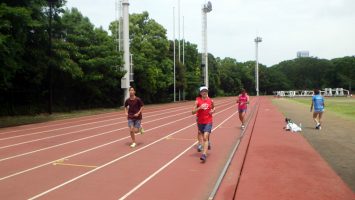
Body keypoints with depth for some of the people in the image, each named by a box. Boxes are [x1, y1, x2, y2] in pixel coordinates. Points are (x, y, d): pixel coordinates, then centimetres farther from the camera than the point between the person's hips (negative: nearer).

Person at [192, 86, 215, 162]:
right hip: (200, 122, 2)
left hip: (208, 122, -1)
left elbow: (213, 108, 19)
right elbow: (193, 112, -10)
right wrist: (200, 107, -24)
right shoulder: (197, 101, -6)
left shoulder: (211, 101, 0)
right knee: (201, 135, 17)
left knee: (205, 137, -14)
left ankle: (204, 154, -17)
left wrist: (212, 111, -4)